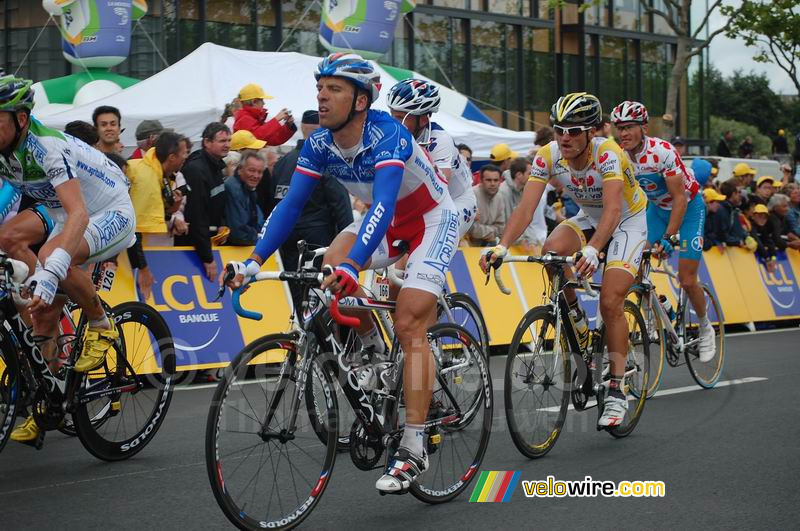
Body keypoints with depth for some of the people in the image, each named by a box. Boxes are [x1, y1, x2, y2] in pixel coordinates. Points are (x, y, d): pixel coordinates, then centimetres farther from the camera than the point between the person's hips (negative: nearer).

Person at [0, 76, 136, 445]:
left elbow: (79, 215, -43)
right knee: (44, 315, -2)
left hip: (111, 214, -7)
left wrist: (48, 273, -54)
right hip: (68, 218, 7)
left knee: (50, 257, -35)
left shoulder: (48, 147, -32)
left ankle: (102, 326, -11)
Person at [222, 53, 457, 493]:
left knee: (408, 325, -18)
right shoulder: (319, 144, -13)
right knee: (329, 266, -20)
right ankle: (374, 351, 5)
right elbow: (291, 204, -15)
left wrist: (353, 266, -58)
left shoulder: (388, 136, -33)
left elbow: (383, 205, -45)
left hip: (432, 221, -7)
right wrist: (254, 261, -26)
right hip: (386, 223, 7)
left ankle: (413, 448, -17)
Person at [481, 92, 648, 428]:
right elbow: (526, 208, -27)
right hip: (589, 217, 4)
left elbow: (613, 208, -45)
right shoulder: (548, 157, -20)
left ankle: (616, 391, -6)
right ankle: (577, 325, -5)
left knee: (610, 302, -18)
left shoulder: (608, 154, -32)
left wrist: (592, 250, -61)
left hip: (628, 219, -4)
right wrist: (502, 246, -44)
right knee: (552, 249, -28)